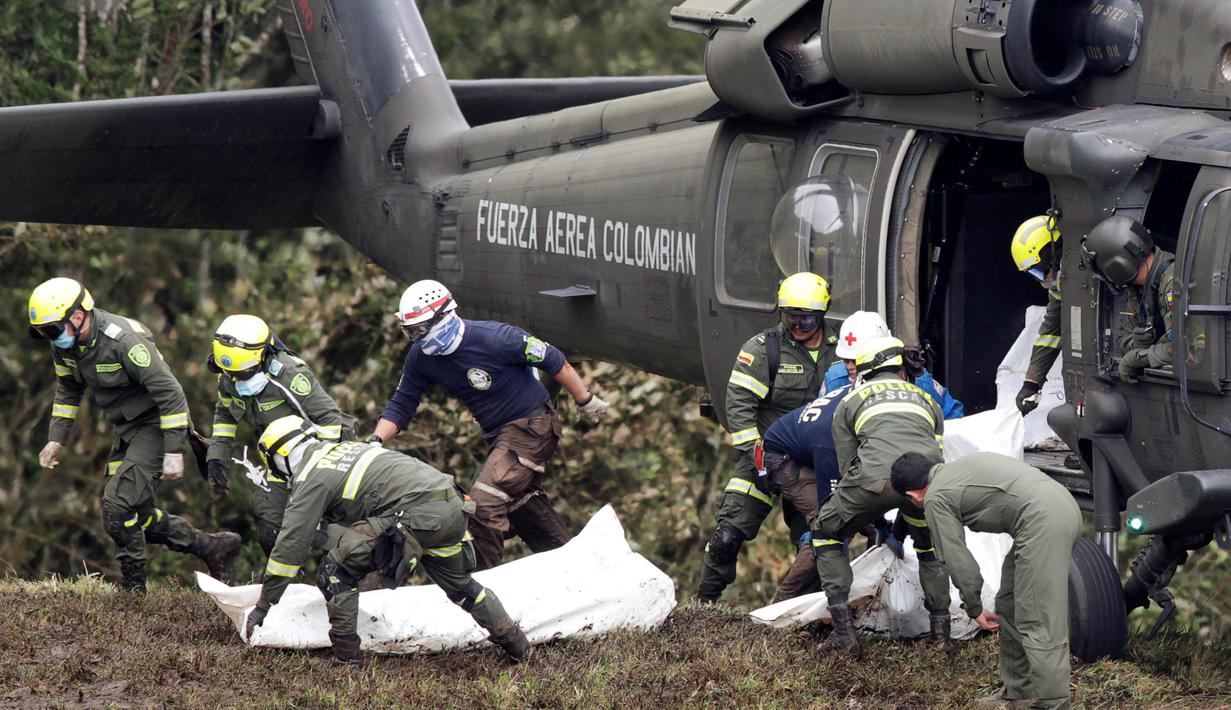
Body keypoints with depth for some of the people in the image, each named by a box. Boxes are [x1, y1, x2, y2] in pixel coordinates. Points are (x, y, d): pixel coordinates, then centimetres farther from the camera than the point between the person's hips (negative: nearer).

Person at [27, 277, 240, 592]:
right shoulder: (64, 344, -2)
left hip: (156, 424, -9)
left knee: (117, 507, -16)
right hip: (127, 431, 9)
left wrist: (173, 452, -25)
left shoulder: (123, 340, -28)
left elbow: (169, 392, -25)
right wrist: (56, 439, 9)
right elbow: (68, 390, 18)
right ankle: (213, 547, 22)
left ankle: (133, 589, -4)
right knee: (138, 513, 10)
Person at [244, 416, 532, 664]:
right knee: (459, 584, 31)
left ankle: (345, 658, 1)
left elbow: (290, 544, 1)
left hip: (418, 514, -9)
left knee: (336, 570, 0)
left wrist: (263, 605, 8)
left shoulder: (310, 478, 2)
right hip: (453, 505, 9)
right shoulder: (344, 448, 26)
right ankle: (515, 642, 43)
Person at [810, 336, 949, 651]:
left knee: (825, 534, 21)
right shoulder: (927, 401, 36)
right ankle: (941, 627, 25)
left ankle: (844, 630, 10)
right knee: (930, 544, 34)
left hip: (875, 475, -2)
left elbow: (847, 465, 29)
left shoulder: (849, 403, 29)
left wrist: (872, 522, 43)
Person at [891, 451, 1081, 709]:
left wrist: (975, 609, 16)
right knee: (1009, 606, 21)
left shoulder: (936, 499, 3)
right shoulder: (963, 465, 28)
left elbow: (958, 560, 3)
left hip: (1043, 522, -9)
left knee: (1039, 621, -8)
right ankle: (1018, 689, 28)